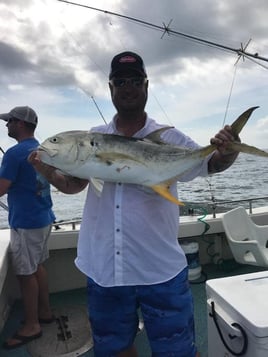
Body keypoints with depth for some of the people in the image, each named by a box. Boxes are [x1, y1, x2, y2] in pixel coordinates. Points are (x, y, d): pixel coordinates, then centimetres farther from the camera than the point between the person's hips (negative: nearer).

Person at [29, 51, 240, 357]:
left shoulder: (170, 139, -5)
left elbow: (210, 164, -5)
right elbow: (73, 184, 8)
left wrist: (226, 152, -27)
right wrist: (48, 172, -11)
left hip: (161, 271, -2)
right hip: (103, 271, 3)